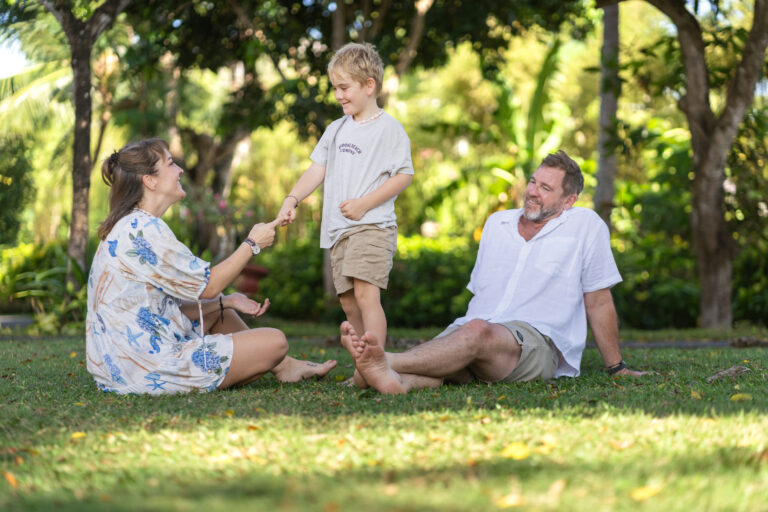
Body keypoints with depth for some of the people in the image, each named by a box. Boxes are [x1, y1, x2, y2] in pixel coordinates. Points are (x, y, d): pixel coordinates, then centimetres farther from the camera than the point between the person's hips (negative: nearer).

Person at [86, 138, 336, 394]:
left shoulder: (128, 228, 14)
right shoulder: (145, 229, -17)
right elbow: (209, 285, -12)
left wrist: (228, 301, 12)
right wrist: (252, 243, 0)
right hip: (149, 369, -11)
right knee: (274, 341, -5)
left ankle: (284, 366, 36)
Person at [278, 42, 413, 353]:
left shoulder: (388, 129, -4)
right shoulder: (336, 129, 17)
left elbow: (404, 176, -8)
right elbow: (318, 170, 14)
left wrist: (364, 204, -15)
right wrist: (292, 199, -2)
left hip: (373, 225, -7)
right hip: (338, 228, 7)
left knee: (365, 294, -21)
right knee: (348, 302, 7)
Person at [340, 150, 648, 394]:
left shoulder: (585, 225, 6)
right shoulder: (496, 224, 22)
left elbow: (598, 302, 8)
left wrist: (616, 368, 12)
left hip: (539, 342, -5)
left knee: (478, 331, -38)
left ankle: (387, 363, -59)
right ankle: (397, 379, -67)